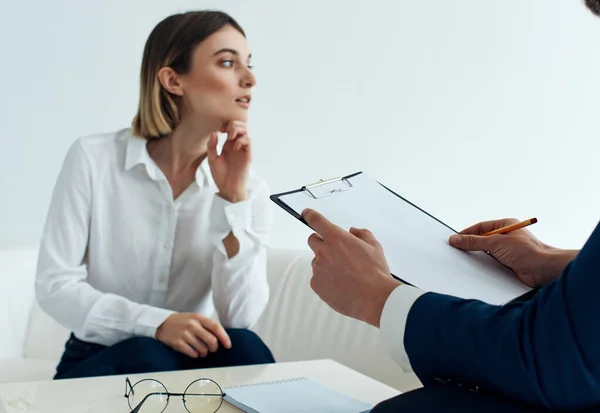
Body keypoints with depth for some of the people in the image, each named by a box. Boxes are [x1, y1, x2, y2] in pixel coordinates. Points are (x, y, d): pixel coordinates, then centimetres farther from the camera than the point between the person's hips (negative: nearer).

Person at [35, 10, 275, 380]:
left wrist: (233, 199, -23)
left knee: (243, 349, -29)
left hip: (196, 361, 2)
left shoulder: (251, 189, -6)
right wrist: (156, 324, -27)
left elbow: (240, 320, -15)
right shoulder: (94, 158, -10)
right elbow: (55, 286, -12)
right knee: (147, 357, -33)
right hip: (98, 363, -1)